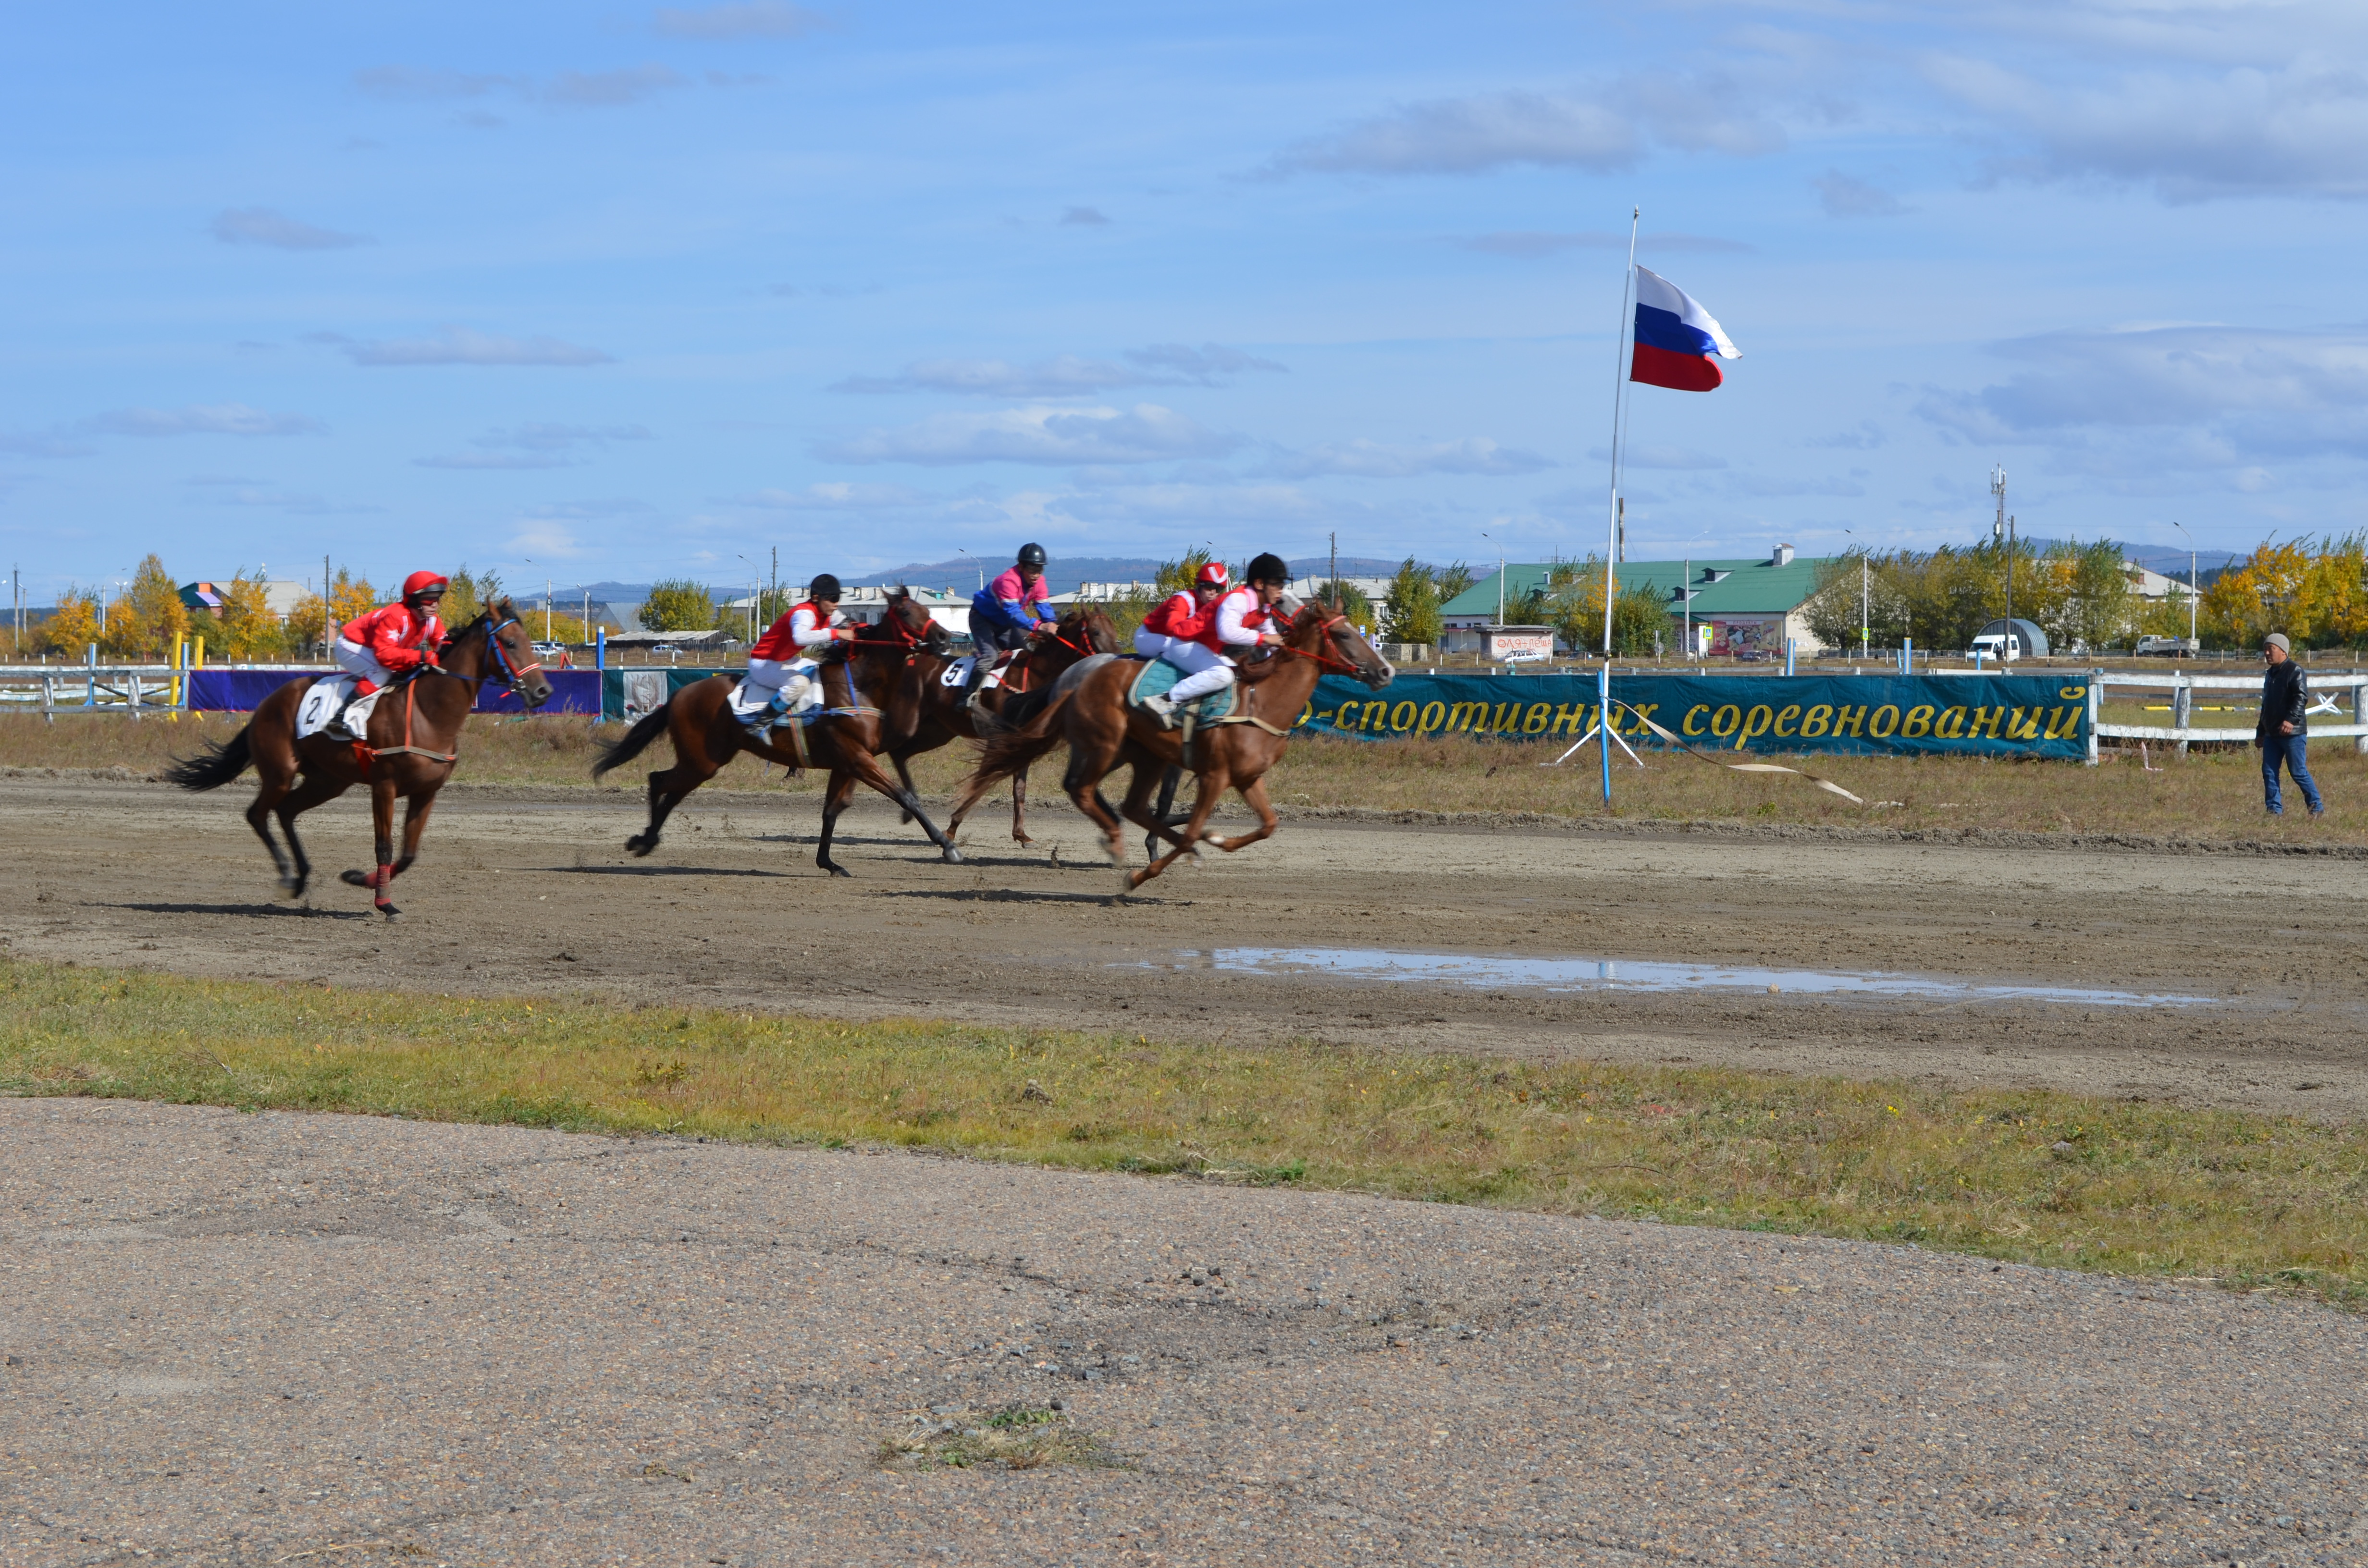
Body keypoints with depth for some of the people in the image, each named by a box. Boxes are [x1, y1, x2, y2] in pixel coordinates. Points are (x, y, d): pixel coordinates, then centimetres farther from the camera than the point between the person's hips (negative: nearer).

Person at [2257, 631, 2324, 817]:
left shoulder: (2294, 671, -9)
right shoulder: (2270, 674, 19)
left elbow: (2302, 697, -21)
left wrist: (2291, 720, -33)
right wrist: (2260, 732, 27)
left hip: (2293, 733, -8)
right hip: (2272, 734, 8)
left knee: (2298, 772, -5)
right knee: (2269, 772, 2)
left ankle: (2317, 808, 6)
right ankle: (2275, 810, 7)